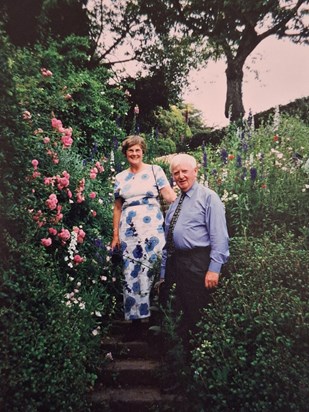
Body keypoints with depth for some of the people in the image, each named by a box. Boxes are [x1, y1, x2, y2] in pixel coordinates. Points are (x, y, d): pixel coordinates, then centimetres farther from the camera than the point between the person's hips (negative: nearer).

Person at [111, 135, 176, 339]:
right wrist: (116, 235, 11)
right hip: (128, 230, 3)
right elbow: (118, 208, 15)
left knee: (150, 270, -6)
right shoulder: (120, 177, 13)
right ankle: (135, 319, 17)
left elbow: (169, 196, -4)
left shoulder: (154, 170, 4)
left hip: (152, 227, -3)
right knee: (131, 274, 5)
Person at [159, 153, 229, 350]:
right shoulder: (174, 203, 17)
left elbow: (219, 237, -11)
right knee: (179, 313, 15)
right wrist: (163, 274, 16)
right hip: (174, 262, 7)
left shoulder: (208, 197, -3)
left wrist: (214, 269, -18)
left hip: (197, 263, -7)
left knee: (196, 316, 0)